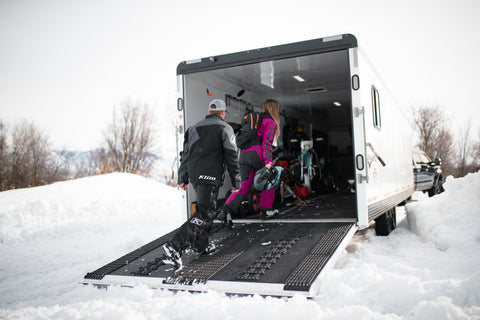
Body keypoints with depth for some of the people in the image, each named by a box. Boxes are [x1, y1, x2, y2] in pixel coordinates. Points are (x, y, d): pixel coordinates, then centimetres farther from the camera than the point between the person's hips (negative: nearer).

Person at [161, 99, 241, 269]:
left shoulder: (194, 128, 19)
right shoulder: (225, 128, 2)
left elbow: (185, 154, 17)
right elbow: (231, 156, -4)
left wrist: (182, 178, 20)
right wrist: (236, 181, -1)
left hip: (193, 175, 7)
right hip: (210, 176, -7)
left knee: (207, 208, 23)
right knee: (204, 213, -10)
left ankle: (200, 244, 27)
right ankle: (174, 246, -22)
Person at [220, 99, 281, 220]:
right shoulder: (271, 123, 2)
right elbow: (267, 142, -11)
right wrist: (268, 162, -19)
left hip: (243, 154, 7)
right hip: (257, 154, -6)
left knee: (244, 185, 6)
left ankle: (227, 209, -10)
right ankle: (265, 210, 17)